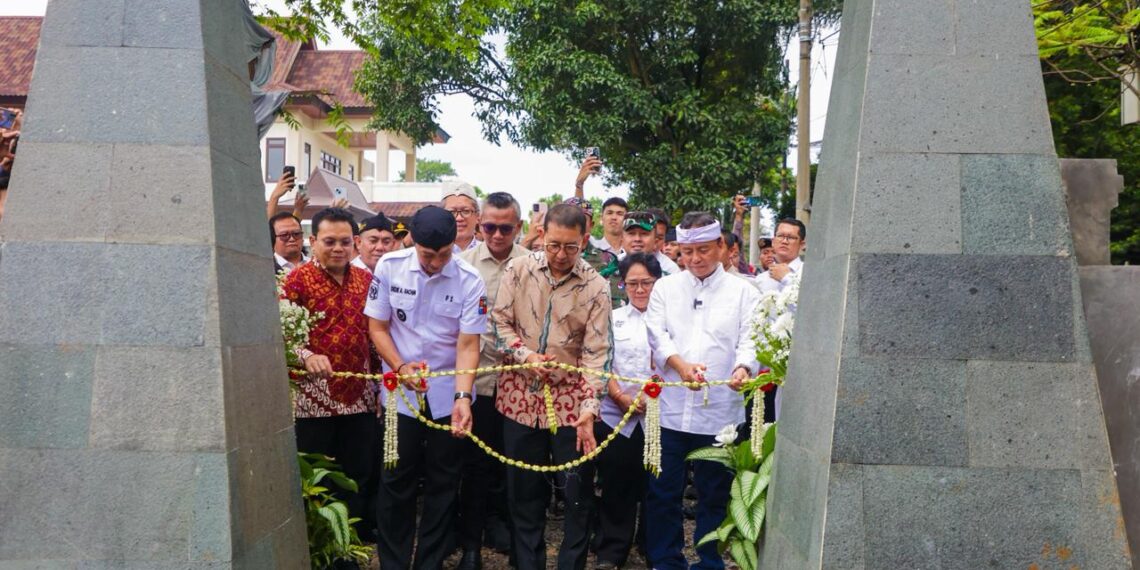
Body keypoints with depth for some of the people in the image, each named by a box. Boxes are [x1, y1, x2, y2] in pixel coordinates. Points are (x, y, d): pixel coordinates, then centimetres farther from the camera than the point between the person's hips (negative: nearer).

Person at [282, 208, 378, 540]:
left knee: (357, 476, 11)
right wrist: (306, 356, -25)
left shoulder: (365, 279, 10)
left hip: (359, 396, 4)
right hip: (314, 396, -4)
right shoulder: (298, 278, -4)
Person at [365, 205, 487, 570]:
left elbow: (468, 344, -12)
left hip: (449, 392, 0)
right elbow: (377, 327, -1)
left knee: (443, 482, 9)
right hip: (401, 390, 0)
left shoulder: (469, 281, -13)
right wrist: (400, 366, -16)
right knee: (397, 479, 7)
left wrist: (462, 396, -24)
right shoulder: (389, 267, -9)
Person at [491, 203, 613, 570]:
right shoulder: (518, 270, -2)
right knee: (523, 491, 12)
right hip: (520, 395, 2)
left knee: (578, 492, 4)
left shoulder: (595, 286, -7)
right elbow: (499, 323, 1)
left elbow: (596, 352, -11)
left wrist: (589, 409, -20)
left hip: (570, 398, -1)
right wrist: (526, 356, -16)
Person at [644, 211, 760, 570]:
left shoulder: (743, 292, 7)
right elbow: (657, 334, -3)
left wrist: (743, 368, -26)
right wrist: (679, 363, -23)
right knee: (663, 492, 8)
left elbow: (750, 340, -4)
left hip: (720, 411, -1)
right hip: (669, 409, 1)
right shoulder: (665, 288, 9)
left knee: (714, 494, 10)